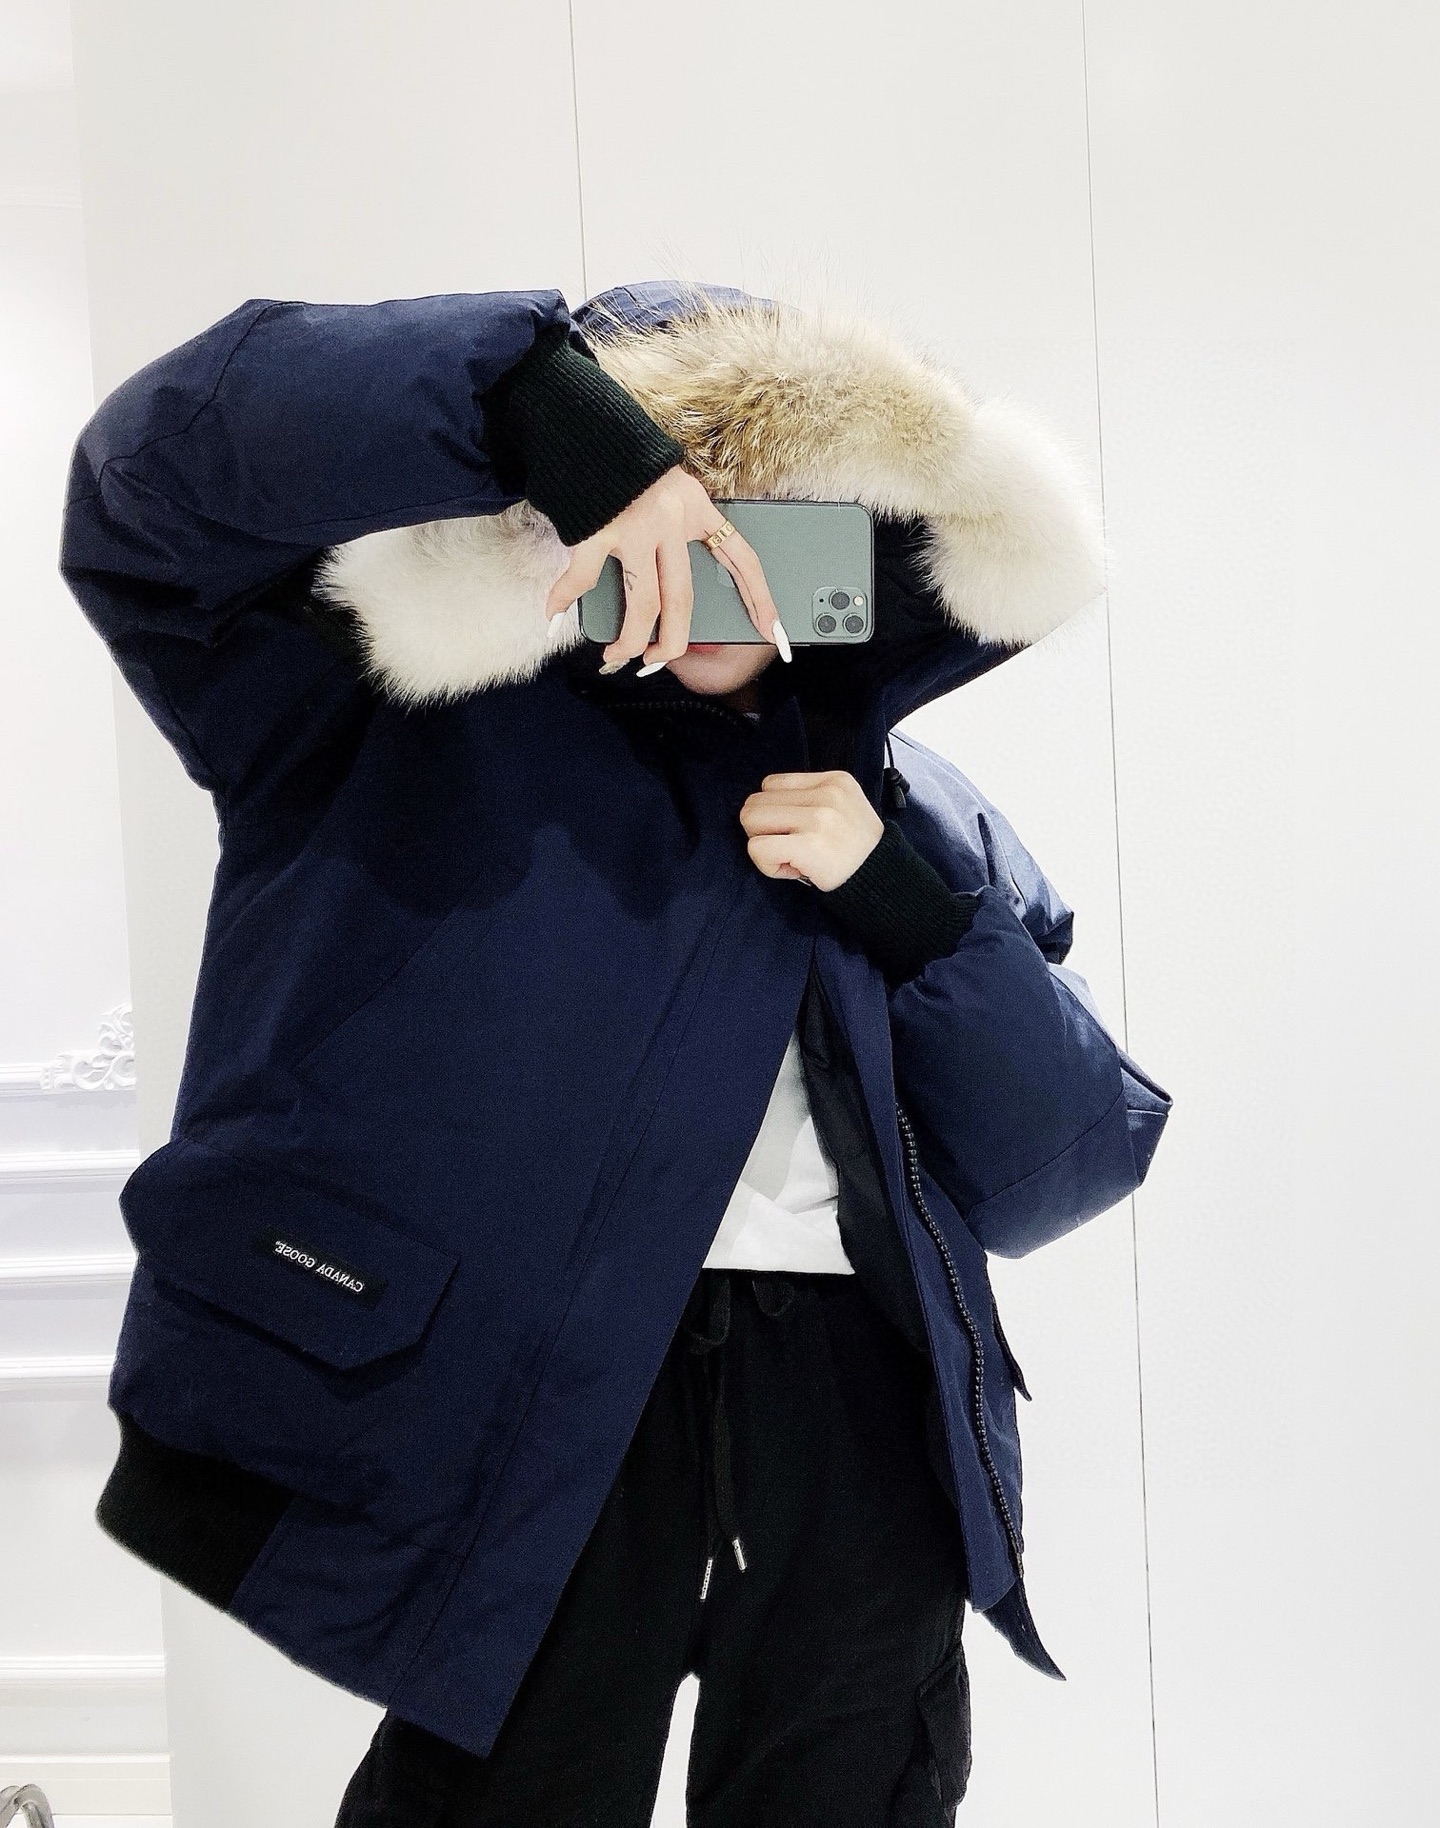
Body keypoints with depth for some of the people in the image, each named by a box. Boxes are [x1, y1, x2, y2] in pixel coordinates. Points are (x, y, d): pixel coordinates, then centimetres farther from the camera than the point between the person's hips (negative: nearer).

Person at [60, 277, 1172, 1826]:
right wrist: (533, 394, -22)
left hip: (859, 1410, 4)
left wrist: (909, 908, -7)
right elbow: (150, 479, -10)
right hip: (528, 1406, -3)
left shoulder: (912, 811, 13)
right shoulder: (412, 717, 5)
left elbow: (1060, 1177, 9)